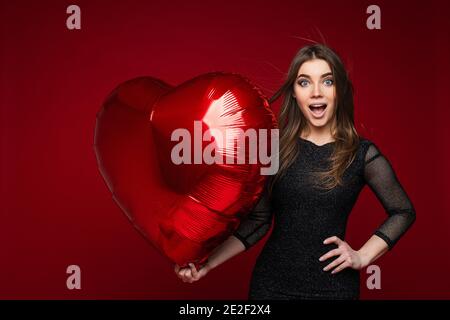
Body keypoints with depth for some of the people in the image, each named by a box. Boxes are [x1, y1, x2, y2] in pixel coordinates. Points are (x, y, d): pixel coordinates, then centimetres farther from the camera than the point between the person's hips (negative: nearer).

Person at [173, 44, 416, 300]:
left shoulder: (362, 153, -7)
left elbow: (403, 212, 6)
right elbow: (257, 222, 0)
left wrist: (363, 257, -3)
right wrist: (208, 263, -8)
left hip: (333, 286, -1)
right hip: (272, 282, 1)